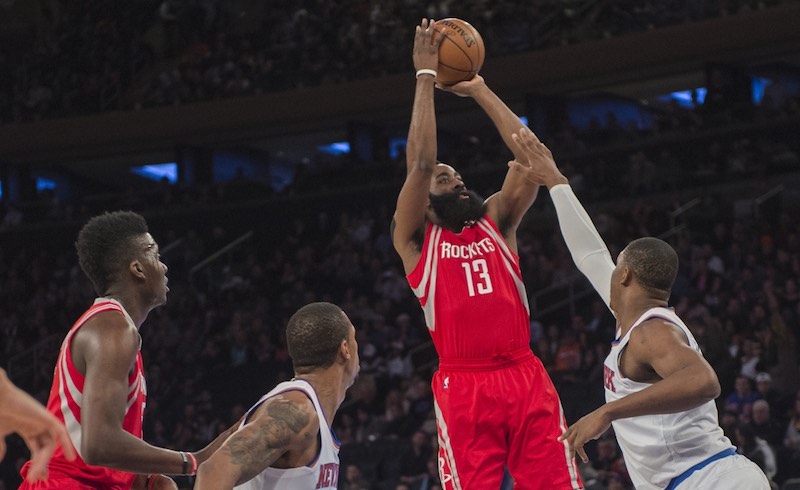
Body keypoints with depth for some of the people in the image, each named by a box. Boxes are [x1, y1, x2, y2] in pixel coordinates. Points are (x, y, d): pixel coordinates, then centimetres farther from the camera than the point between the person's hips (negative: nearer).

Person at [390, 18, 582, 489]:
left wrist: (480, 89, 11)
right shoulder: (414, 238, 10)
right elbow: (419, 162, -3)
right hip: (463, 385, -3)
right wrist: (426, 76, 1)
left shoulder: (497, 220, 19)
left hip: (527, 377, 3)